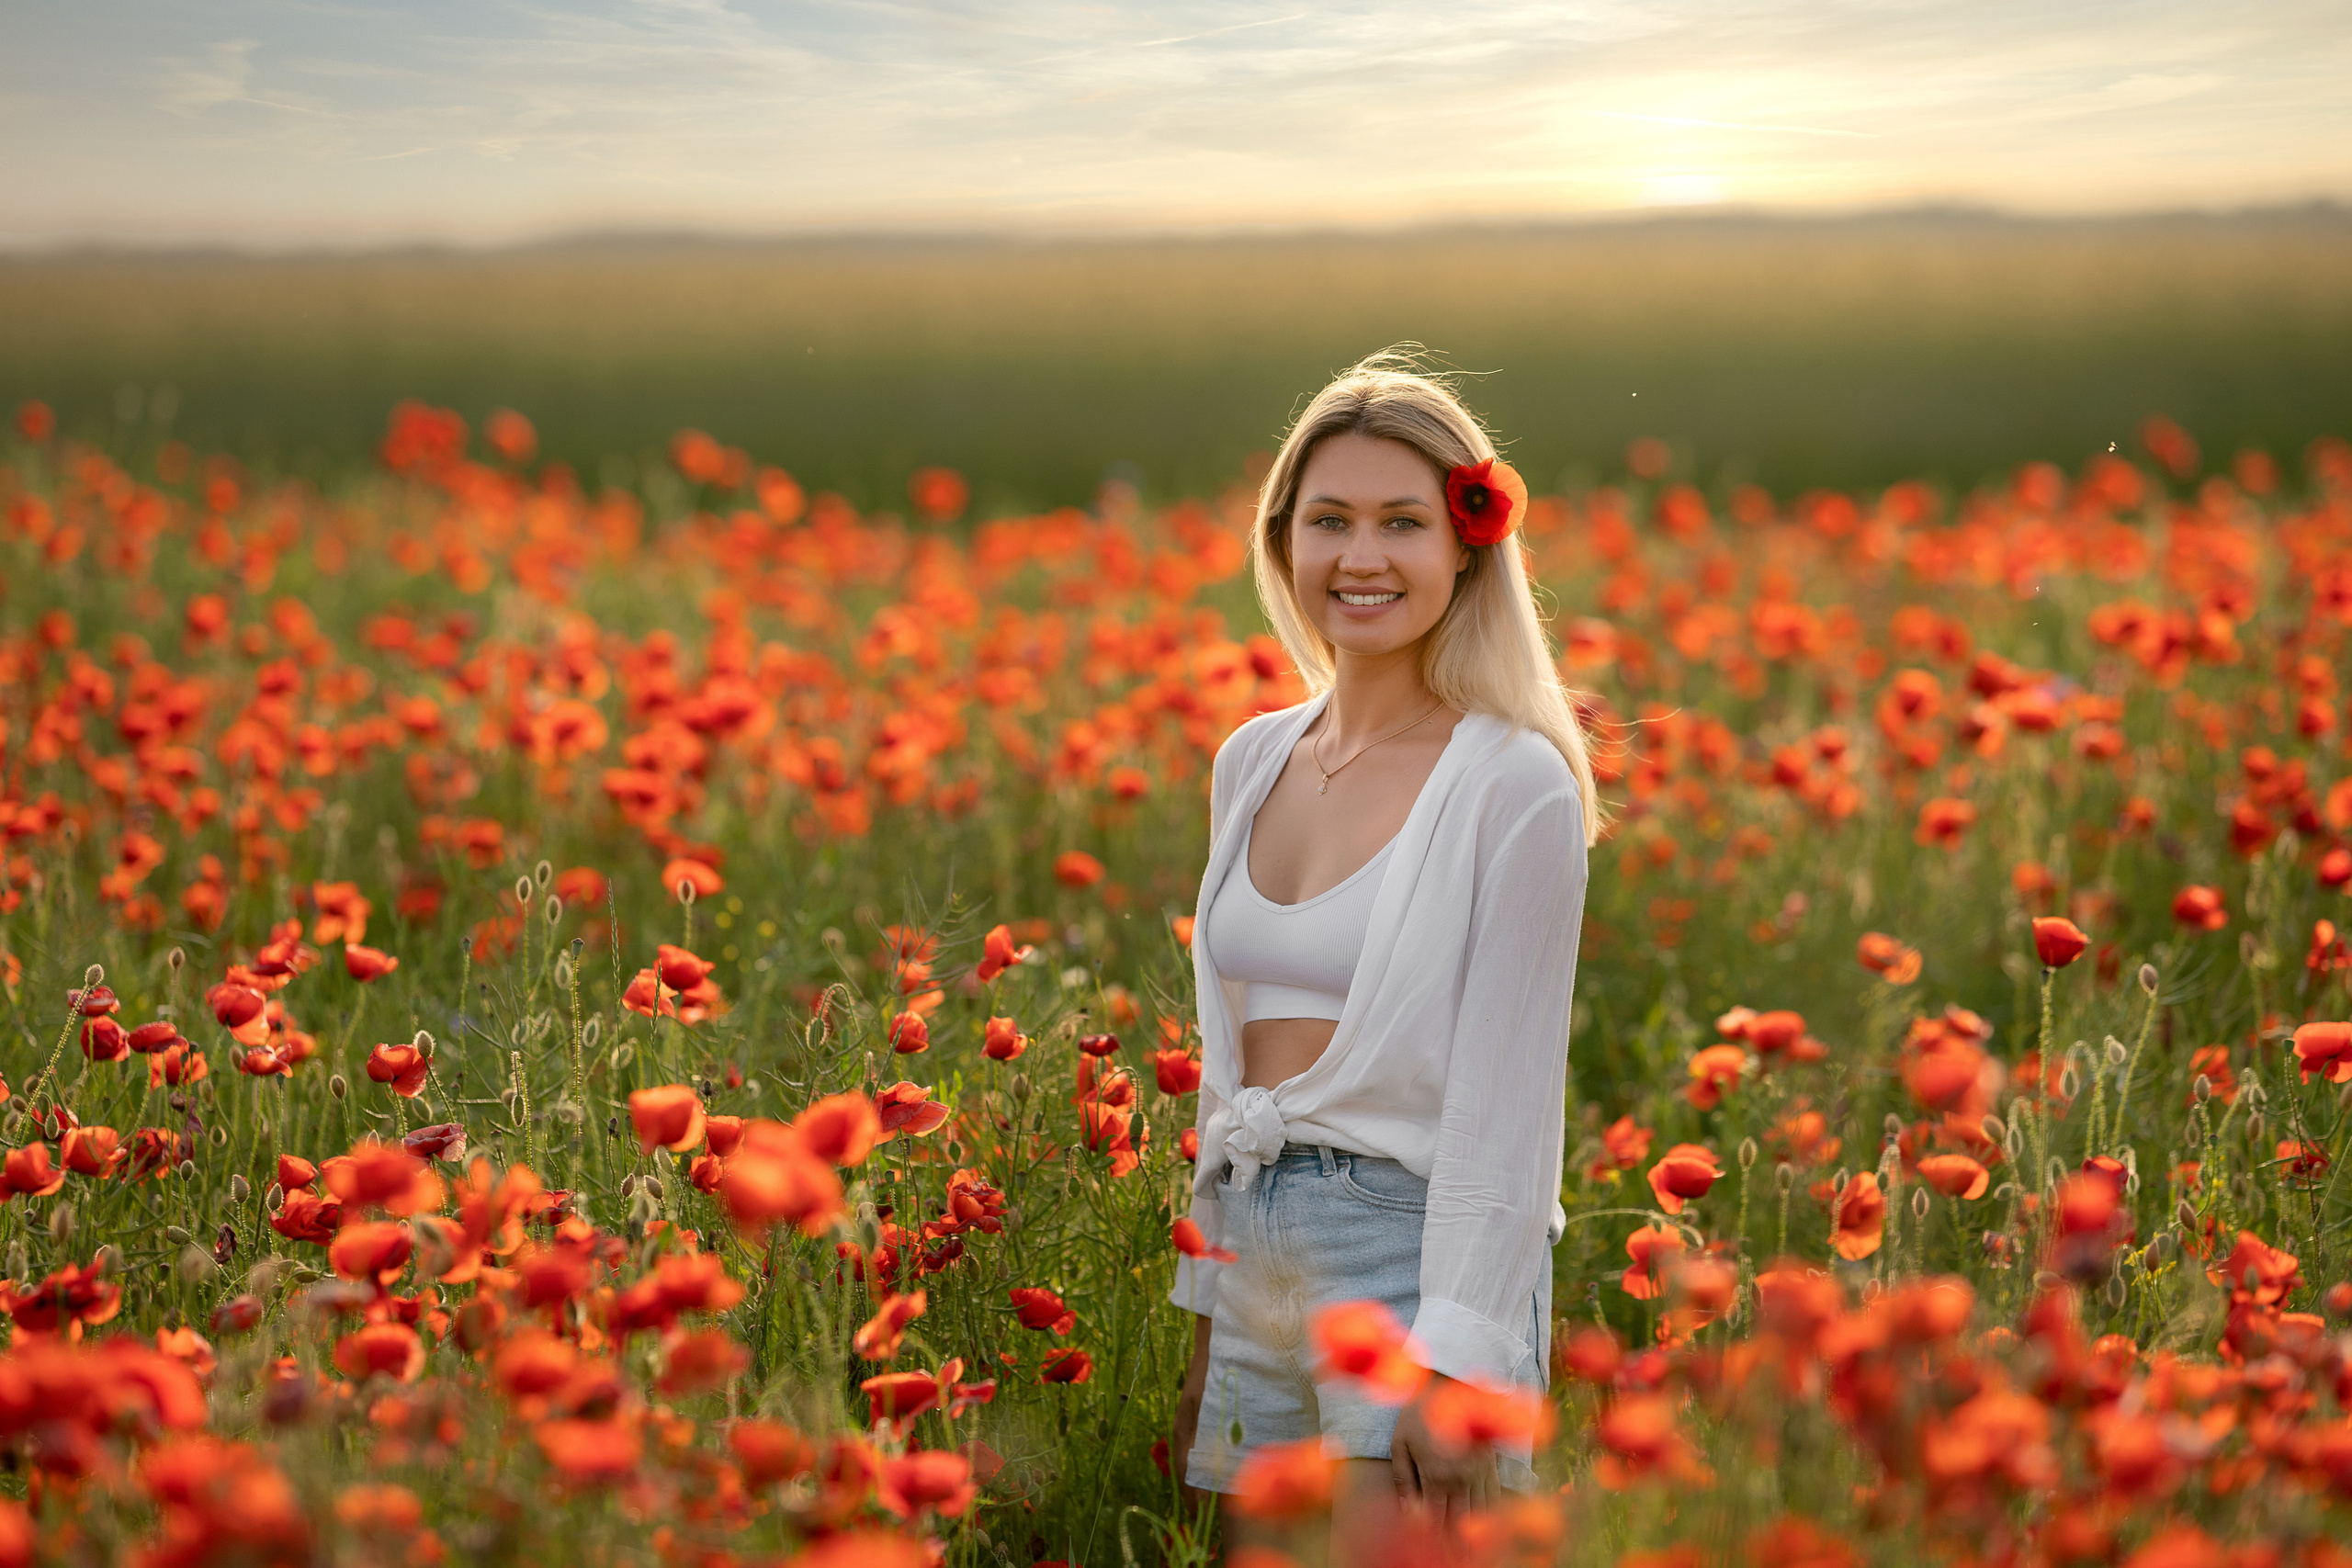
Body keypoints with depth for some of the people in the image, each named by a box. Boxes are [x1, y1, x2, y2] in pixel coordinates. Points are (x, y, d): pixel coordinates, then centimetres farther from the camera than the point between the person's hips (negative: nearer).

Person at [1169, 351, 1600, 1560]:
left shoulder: (1515, 785, -9)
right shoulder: (1251, 762, 9)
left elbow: (1506, 1100, -12)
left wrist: (1456, 1360, -17)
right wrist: (1206, 1311, 16)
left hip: (1415, 1246, -6)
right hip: (1255, 1251, 6)